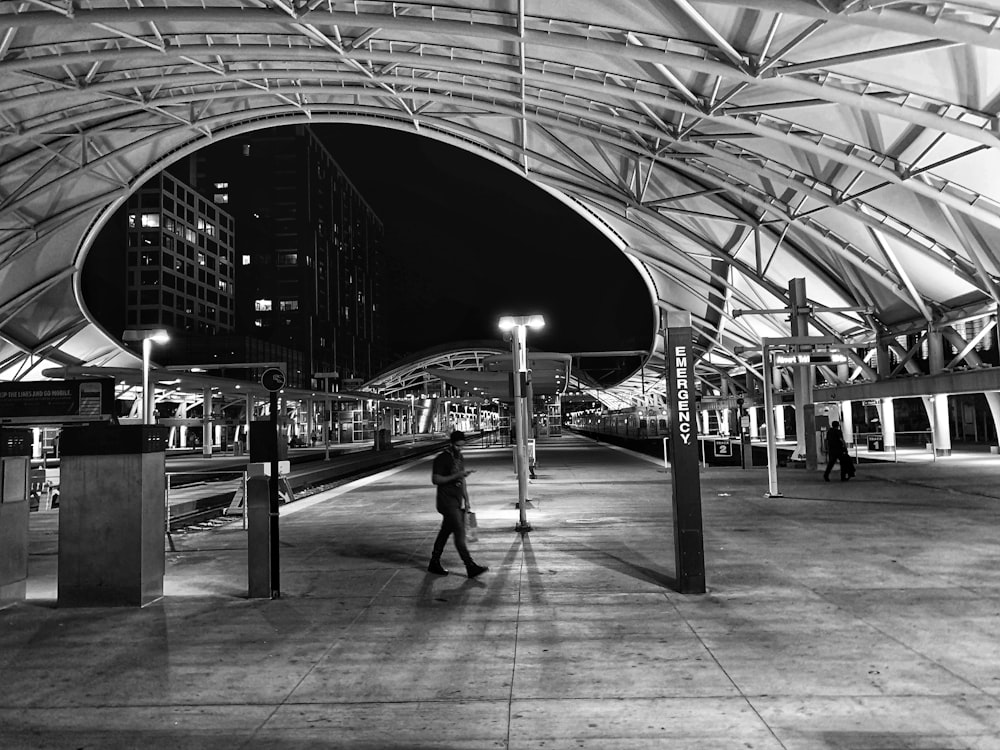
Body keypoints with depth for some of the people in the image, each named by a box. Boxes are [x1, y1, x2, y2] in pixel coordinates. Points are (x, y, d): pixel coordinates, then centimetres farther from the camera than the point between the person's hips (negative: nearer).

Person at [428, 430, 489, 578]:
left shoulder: (460, 458, 13)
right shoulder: (442, 458, -12)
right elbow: (435, 479, -16)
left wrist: (466, 499, 16)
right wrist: (456, 476, -21)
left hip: (458, 501, 8)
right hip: (447, 501, -8)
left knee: (445, 532, 13)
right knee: (460, 533, -10)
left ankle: (434, 564, 23)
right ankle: (471, 567, -10)